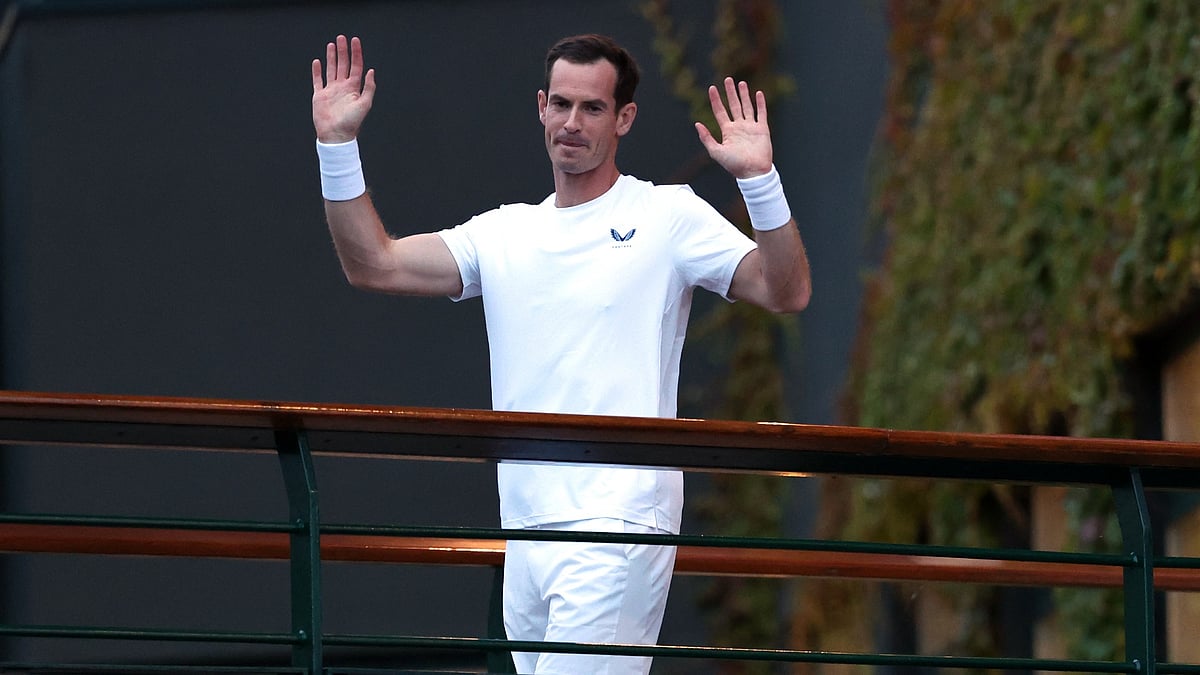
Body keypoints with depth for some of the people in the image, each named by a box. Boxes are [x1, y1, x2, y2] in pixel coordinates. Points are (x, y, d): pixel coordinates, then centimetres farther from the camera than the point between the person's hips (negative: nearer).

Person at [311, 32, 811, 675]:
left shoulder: (669, 217, 1)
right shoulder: (504, 233, 16)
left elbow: (786, 291, -7)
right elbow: (373, 265, 12)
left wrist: (758, 180, -21)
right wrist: (338, 143, 5)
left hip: (618, 530, -6)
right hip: (525, 532, 6)